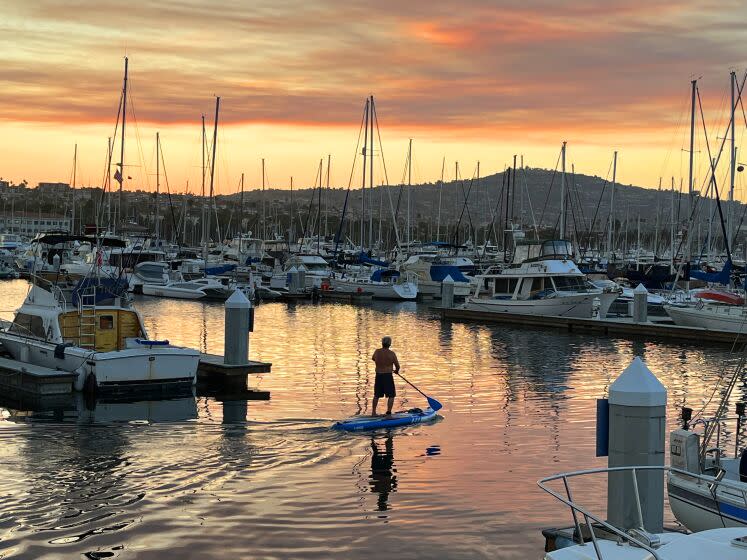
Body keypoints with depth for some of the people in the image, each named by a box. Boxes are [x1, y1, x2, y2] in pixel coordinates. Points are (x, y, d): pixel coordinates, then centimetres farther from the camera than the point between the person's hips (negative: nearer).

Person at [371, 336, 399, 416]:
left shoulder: (377, 352, -1)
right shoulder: (391, 354, -12)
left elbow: (373, 358, 21)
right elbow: (397, 366, -6)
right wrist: (396, 370, 17)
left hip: (378, 376, 4)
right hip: (388, 376, -4)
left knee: (376, 395, 18)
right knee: (391, 395, 7)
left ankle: (373, 411, 23)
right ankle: (388, 412, 0)